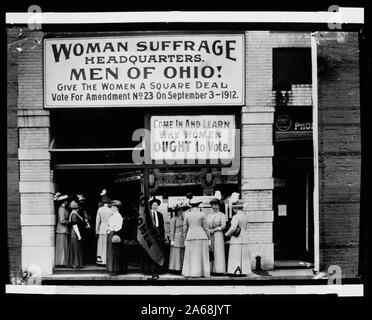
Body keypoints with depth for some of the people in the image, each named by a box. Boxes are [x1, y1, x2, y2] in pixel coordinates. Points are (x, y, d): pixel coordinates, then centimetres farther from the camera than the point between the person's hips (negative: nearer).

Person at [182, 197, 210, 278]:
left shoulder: (187, 215, 3)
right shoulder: (202, 214, -1)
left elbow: (185, 229, 5)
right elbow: (205, 227, -1)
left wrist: (185, 240, 12)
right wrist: (209, 238, 7)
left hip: (190, 237, 1)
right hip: (201, 237, -1)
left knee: (191, 256, 6)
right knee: (201, 256, 4)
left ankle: (191, 273, 3)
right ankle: (202, 273, 3)